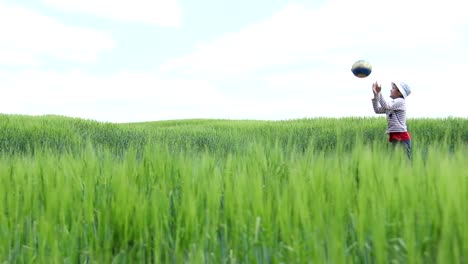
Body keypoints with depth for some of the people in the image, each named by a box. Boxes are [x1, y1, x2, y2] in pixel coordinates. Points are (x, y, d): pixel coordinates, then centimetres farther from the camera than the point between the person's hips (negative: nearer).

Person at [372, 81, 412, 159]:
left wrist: (379, 93, -21)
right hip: (394, 137, 9)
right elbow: (377, 110, 16)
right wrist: (375, 94, 9)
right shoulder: (392, 104, 18)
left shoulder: (400, 101, -7)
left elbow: (386, 106, -21)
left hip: (402, 138, -9)